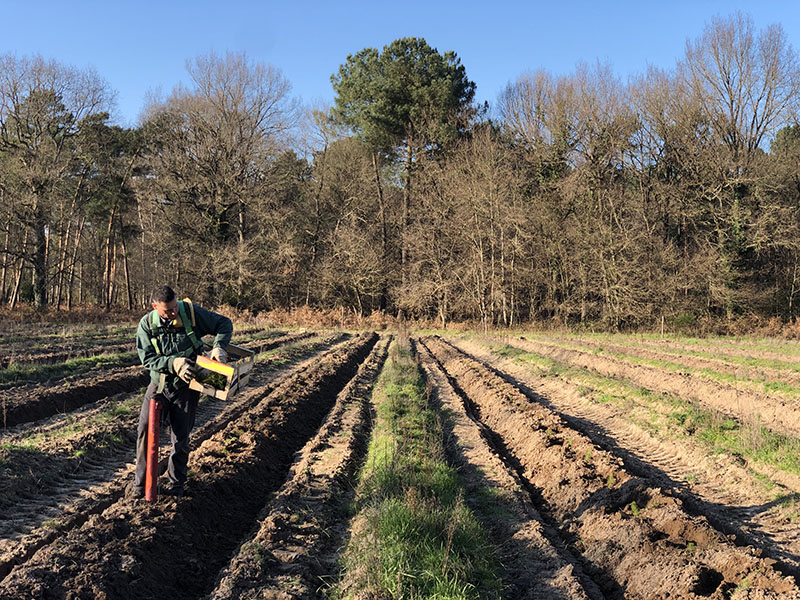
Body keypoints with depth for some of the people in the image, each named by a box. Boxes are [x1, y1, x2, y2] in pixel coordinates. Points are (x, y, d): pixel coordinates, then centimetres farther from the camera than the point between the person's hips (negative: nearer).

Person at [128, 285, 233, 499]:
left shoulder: (191, 312, -15)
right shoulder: (147, 324, -11)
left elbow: (224, 324, -7)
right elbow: (147, 358, -15)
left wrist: (219, 346, -25)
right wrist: (172, 363, -32)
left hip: (185, 387, -1)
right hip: (158, 384, 2)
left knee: (180, 438, 6)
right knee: (145, 431, 1)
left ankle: (176, 483, 26)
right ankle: (140, 482, 19)